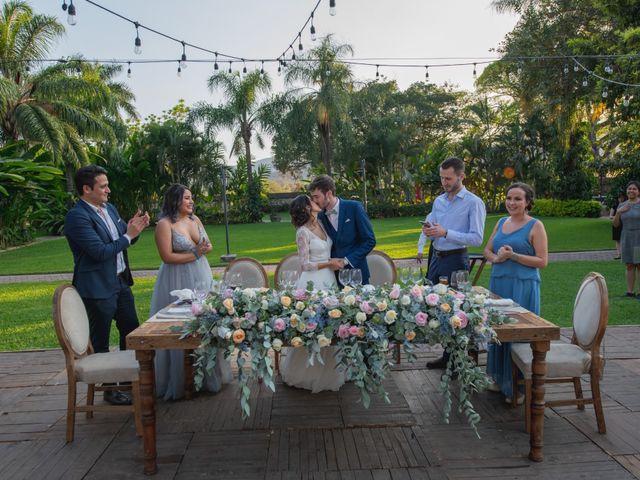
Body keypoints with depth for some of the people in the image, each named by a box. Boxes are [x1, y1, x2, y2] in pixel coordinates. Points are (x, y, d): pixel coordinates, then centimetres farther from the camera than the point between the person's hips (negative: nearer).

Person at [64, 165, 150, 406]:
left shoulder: (109, 208, 7)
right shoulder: (77, 216, -19)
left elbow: (121, 241, 16)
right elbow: (101, 252, -24)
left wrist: (134, 228, -3)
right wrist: (128, 235, -17)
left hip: (121, 282, 8)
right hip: (98, 288, -8)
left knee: (132, 332, 18)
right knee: (101, 341, 8)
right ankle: (110, 389, 23)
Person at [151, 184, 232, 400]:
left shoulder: (195, 219, 7)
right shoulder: (165, 224, -11)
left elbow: (208, 245, 14)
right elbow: (167, 257, -17)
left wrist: (205, 248, -9)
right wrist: (195, 254, -13)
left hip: (202, 277, 6)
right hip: (178, 281, -6)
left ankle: (209, 375, 26)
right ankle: (181, 382, 15)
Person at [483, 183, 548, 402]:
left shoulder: (535, 226, -5)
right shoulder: (501, 222, 13)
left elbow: (542, 261, -10)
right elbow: (487, 249, 17)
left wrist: (513, 255, -19)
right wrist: (496, 258, -6)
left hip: (523, 287, -6)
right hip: (498, 285, 6)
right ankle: (499, 378, 29)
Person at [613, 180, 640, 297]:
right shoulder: (622, 206, 9)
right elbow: (615, 224, 6)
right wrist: (618, 212, -9)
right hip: (627, 239, 4)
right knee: (629, 266, 7)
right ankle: (630, 292, 12)